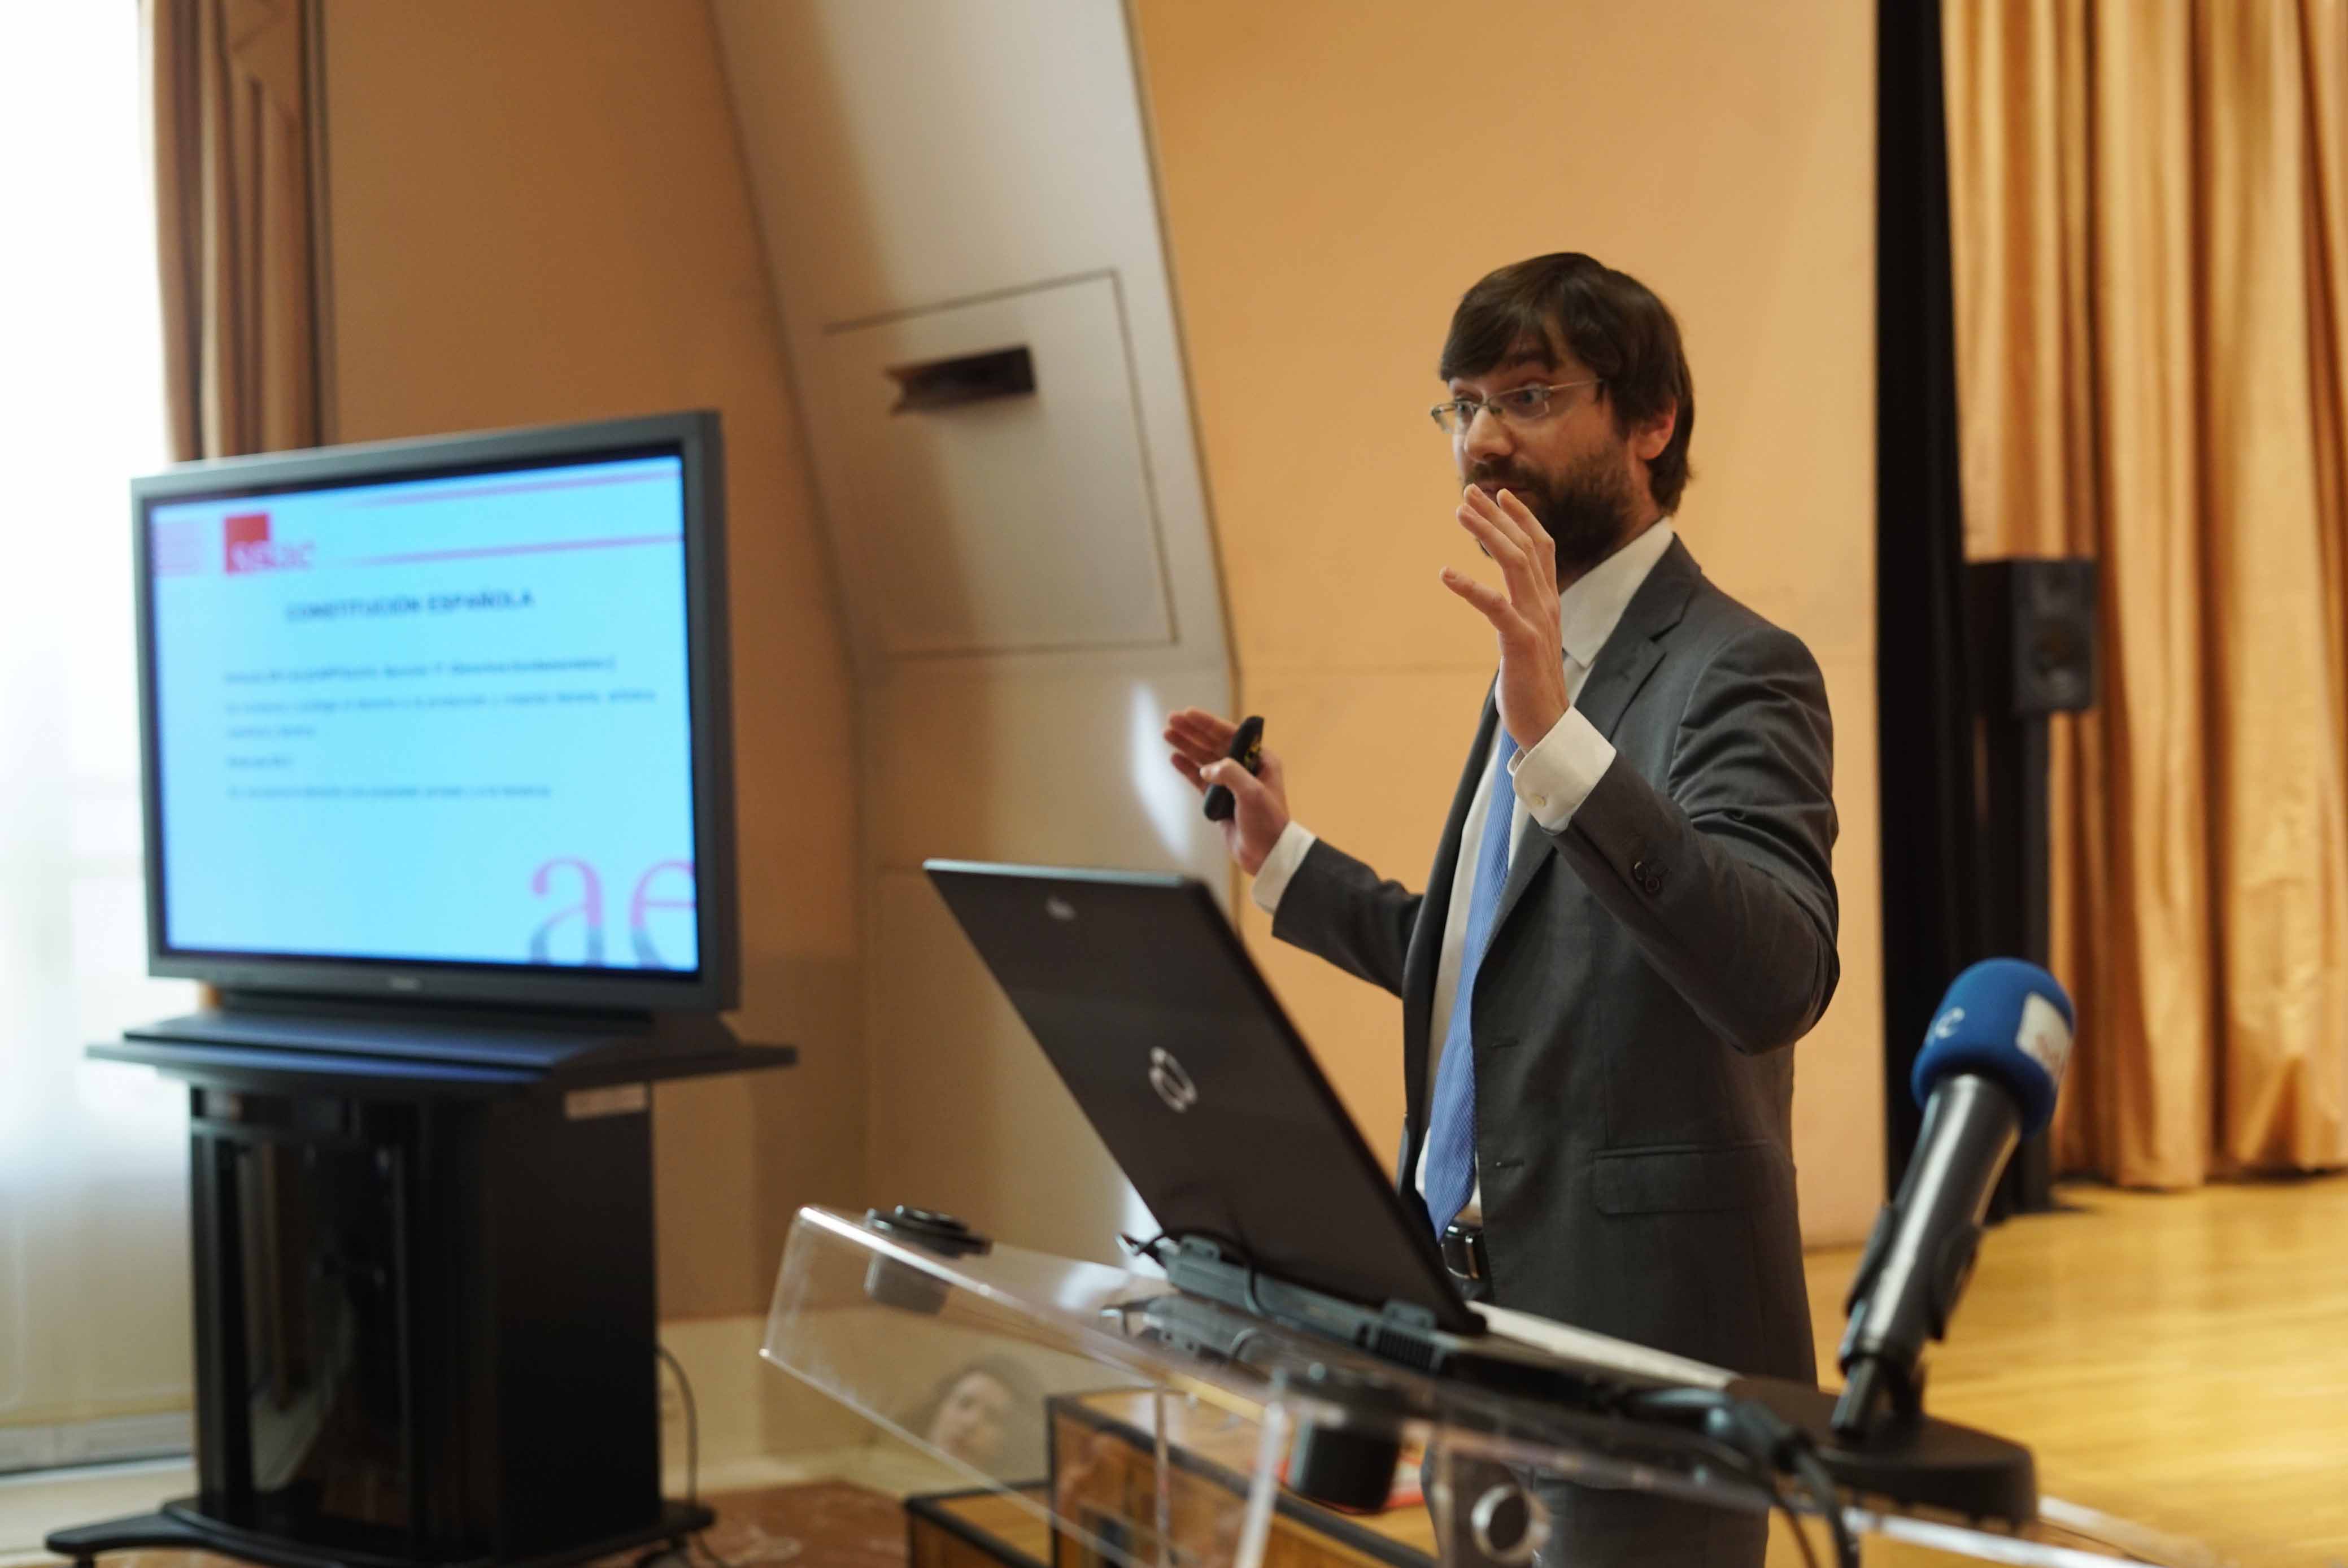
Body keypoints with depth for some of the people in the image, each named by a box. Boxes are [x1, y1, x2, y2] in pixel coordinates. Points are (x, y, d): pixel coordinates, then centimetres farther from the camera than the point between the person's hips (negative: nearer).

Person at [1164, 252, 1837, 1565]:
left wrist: (1556, 741, -36)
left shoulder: (1735, 670, -13)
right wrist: (1285, 856, 21)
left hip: (1639, 1327, -8)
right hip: (1488, 1309, 9)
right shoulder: (1542, 667, 15)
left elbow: (1779, 979, -28)